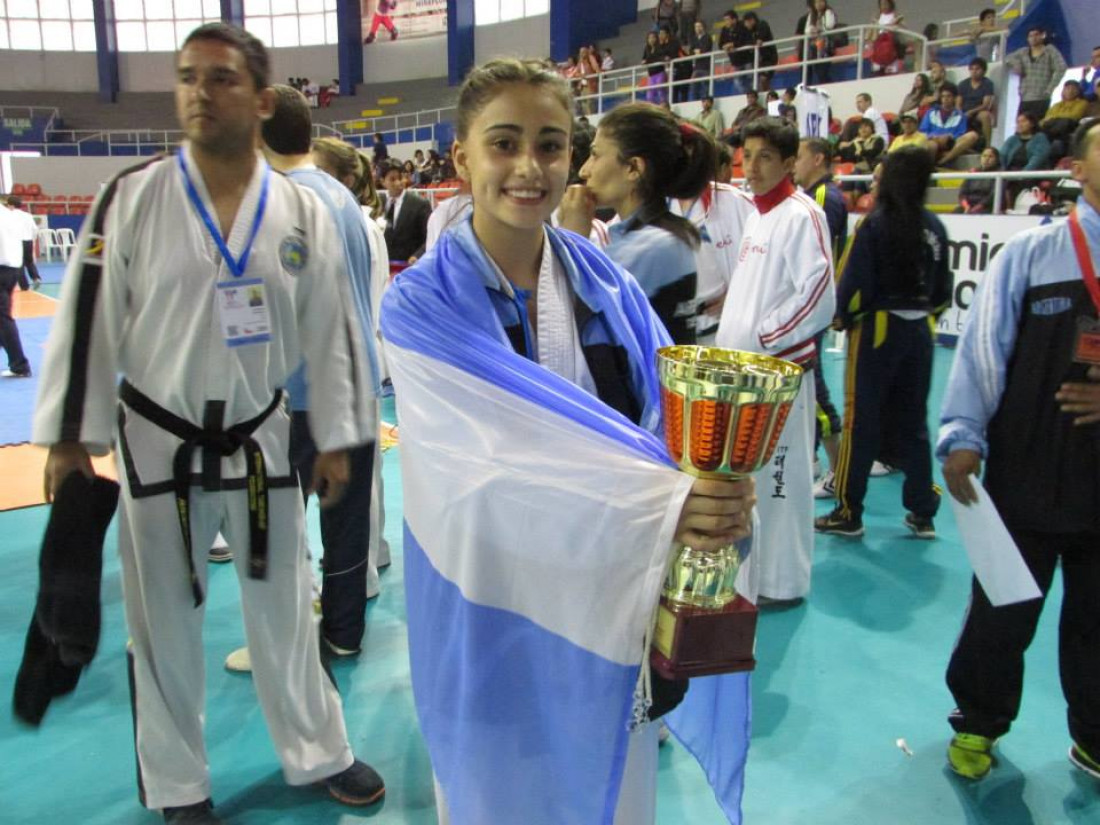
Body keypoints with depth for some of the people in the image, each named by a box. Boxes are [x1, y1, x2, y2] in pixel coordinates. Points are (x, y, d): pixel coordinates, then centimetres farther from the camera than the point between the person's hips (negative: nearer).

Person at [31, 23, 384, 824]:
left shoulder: (302, 210, -2)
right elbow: (88, 318, -4)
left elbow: (330, 329, 2)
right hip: (157, 442, -1)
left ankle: (318, 752, 36)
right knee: (164, 618, 11)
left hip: (258, 441, 2)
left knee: (284, 604, 15)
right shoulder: (132, 197, -7)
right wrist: (70, 435, -4)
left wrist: (336, 440, 3)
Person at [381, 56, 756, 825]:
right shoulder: (424, 304, -14)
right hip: (500, 608, -3)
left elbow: (671, 409, -8)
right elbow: (490, 462, -26)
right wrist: (659, 507, -37)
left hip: (613, 599, 4)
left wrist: (718, 489, -30)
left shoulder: (606, 284, -1)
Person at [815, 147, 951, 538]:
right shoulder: (934, 228, 3)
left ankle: (849, 513, 7)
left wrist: (843, 318, 2)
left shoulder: (875, 224, -12)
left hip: (876, 329, -5)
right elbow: (943, 288, 9)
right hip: (920, 332, 5)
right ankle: (923, 513, 19)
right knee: (913, 421, 13)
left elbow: (854, 283, -15)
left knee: (862, 420, 2)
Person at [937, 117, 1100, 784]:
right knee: (1002, 614, 12)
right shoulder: (1029, 255, -4)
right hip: (1027, 475, -3)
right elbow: (984, 349, -8)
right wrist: (964, 436, -15)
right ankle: (978, 725, 34)